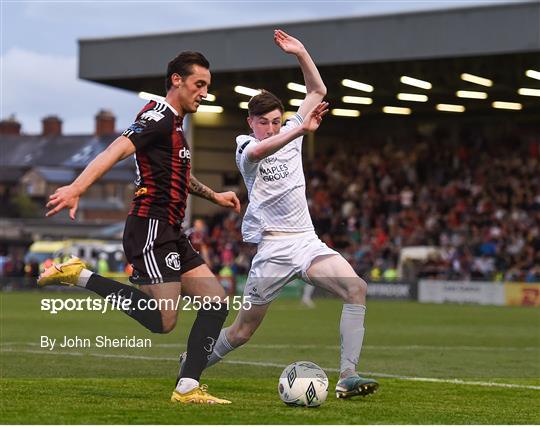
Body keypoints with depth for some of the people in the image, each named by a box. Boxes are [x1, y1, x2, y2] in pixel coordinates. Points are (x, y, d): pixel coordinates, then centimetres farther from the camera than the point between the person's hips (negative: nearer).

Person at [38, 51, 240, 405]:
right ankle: (80, 276, -7)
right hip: (151, 231, -10)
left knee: (217, 300, 3)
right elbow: (116, 151, -25)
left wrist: (214, 196, 46)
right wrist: (76, 189, -38)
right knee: (163, 320, -17)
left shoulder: (175, 125, 21)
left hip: (170, 234, 10)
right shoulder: (159, 117, -9)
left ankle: (188, 388, 1)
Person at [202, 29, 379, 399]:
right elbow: (259, 150, -29)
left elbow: (318, 91, 18)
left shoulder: (290, 133, 14)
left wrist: (301, 53, 4)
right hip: (274, 246, -5)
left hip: (307, 240, 5)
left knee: (357, 288, -21)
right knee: (243, 330, 0)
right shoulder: (246, 147, -2)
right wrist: (302, 129, -42)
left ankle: (348, 377, -24)